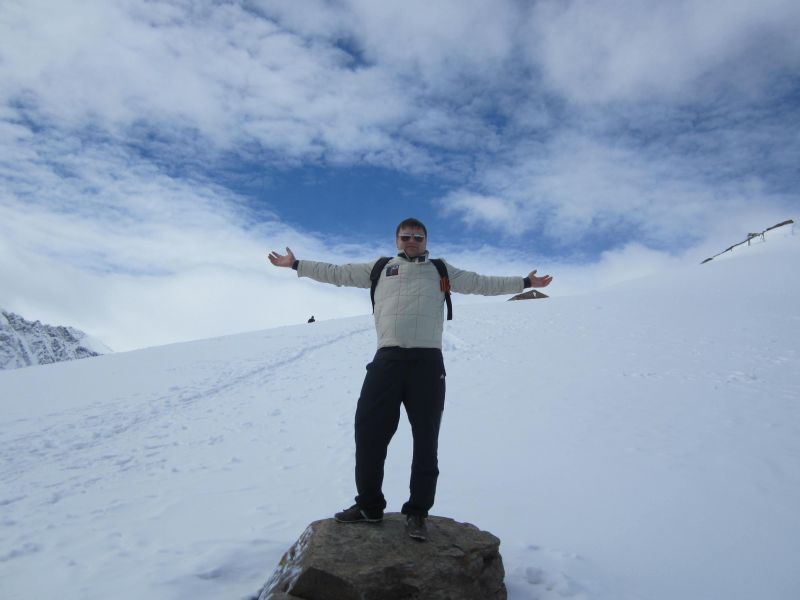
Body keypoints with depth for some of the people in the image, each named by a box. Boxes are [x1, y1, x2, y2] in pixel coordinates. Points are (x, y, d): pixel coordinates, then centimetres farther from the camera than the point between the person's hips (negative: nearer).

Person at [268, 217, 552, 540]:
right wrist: (296, 264, 22)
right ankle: (369, 505, 14)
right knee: (369, 430, -2)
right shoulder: (379, 268, 21)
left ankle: (417, 512, 13)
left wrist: (525, 282, 22)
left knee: (426, 440, 0)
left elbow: (483, 283, 23)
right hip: (387, 359, 1)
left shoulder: (441, 270, 21)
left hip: (427, 362, 0)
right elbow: (336, 272, 23)